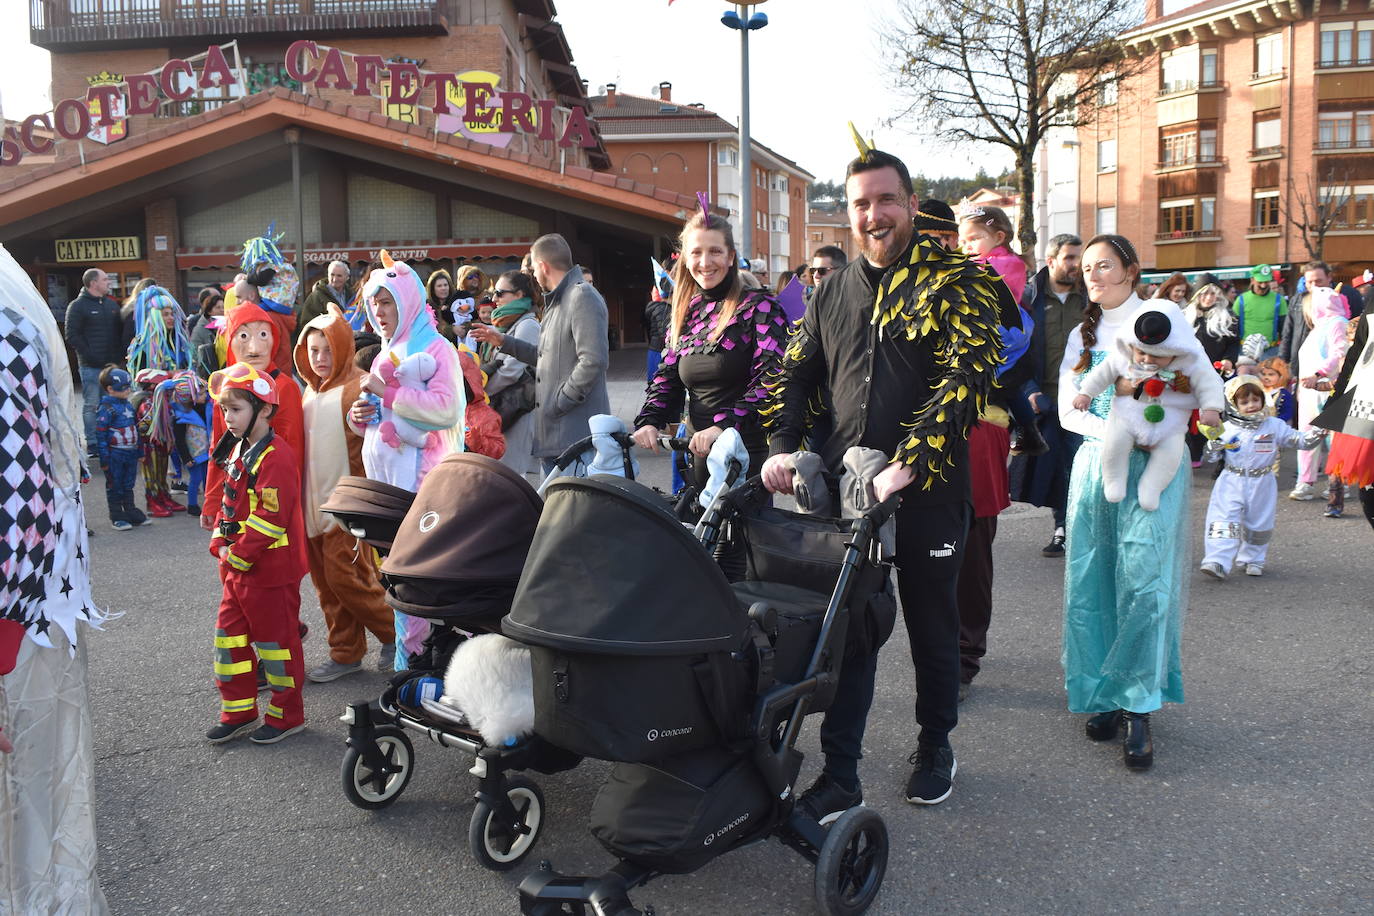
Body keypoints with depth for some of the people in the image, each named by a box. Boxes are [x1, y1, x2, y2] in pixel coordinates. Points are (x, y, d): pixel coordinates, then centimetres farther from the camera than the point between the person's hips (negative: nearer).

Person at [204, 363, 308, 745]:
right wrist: (221, 545, 4)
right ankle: (239, 711, 28)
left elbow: (271, 517, -24)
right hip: (237, 569, 9)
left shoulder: (276, 457, -19)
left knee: (275, 639, 3)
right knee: (230, 635, 15)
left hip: (271, 571, -9)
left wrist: (239, 555, -19)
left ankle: (287, 716, 18)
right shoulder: (239, 451, 11)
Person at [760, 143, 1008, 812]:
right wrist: (781, 450, 0)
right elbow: (794, 375, 16)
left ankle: (936, 746, 35)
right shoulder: (833, 292, 11)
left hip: (928, 488, -3)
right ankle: (839, 776, 14)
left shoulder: (955, 280, -5)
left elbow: (966, 376, -18)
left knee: (932, 623, 13)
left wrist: (907, 464, -27)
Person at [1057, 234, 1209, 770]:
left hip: (1154, 465, -4)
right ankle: (1105, 696, 12)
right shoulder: (1082, 335, 16)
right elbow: (1068, 410, 8)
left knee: (1143, 581, -12)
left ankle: (1138, 710, -6)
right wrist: (1116, 433, -10)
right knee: (1092, 583, 0)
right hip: (1096, 463, 4)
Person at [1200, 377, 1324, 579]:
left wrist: (1313, 436, -20)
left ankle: (1253, 560, 28)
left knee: (1259, 524, 11)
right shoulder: (1227, 429, -1)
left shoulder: (1274, 426, 1)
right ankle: (1217, 561, -16)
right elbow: (1212, 457, 2)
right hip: (1231, 484, -1)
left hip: (1262, 486, 1)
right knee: (1224, 521, -11)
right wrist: (1213, 447, -20)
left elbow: (1297, 440, -1)